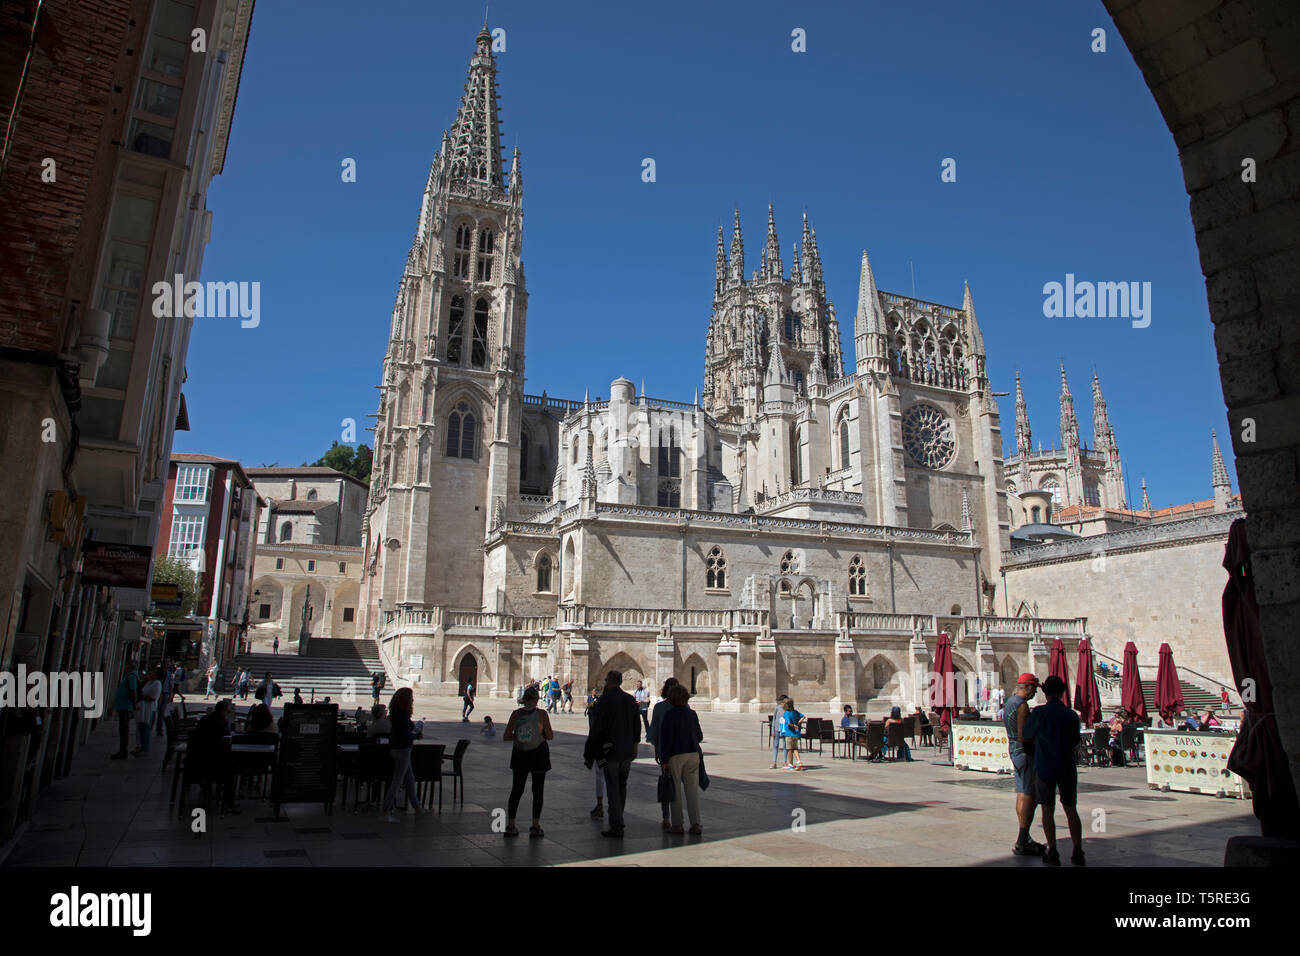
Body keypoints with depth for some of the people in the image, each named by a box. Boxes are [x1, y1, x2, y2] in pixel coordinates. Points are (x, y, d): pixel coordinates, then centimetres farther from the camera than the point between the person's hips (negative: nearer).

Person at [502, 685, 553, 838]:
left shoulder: (516, 714, -4)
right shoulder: (541, 714, -12)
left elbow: (506, 737, -4)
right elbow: (550, 736, -9)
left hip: (520, 754, 3)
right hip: (538, 754, -3)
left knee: (516, 789, 15)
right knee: (538, 790, 9)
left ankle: (510, 826, 16)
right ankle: (535, 828, 9)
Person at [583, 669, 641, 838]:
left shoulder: (604, 700, -12)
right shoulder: (631, 699, 5)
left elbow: (596, 727, -12)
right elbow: (637, 726, 10)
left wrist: (590, 751, -3)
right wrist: (634, 745, 19)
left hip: (610, 750, -6)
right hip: (627, 751, 6)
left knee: (613, 788, -1)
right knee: (622, 786, 18)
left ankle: (616, 828, 0)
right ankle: (618, 819, 30)